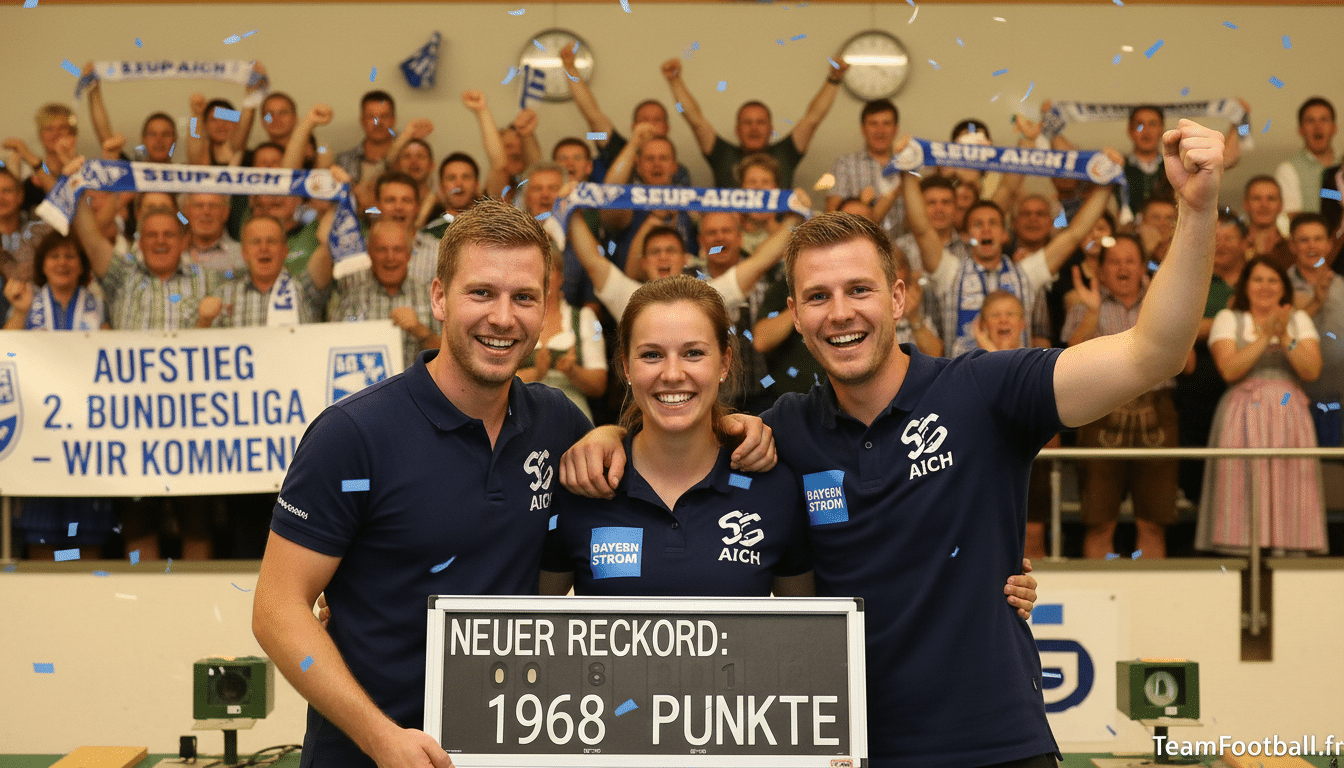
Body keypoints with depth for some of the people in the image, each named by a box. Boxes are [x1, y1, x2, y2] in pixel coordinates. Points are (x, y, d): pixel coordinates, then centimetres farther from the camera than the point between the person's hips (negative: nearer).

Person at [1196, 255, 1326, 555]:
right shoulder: (1228, 319, 8)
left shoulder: (1299, 320, 15)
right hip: (1243, 417, -2)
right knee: (1244, 492, -9)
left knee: (1290, 494, -4)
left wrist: (1284, 336, -10)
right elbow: (1229, 369, -8)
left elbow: (1312, 370, 0)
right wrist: (1264, 336, -11)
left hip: (1290, 417, 2)